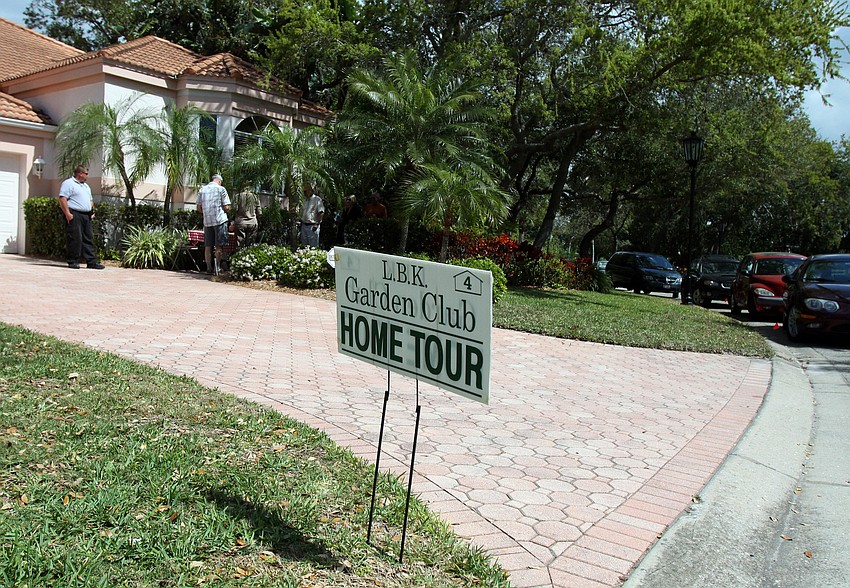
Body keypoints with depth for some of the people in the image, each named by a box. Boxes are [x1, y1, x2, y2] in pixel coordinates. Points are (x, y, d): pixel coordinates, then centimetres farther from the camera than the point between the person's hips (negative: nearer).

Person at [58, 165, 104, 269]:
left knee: (89, 238, 5)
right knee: (75, 239, -9)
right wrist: (67, 213, -20)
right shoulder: (68, 183, -4)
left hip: (86, 216, 8)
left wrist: (92, 211, 15)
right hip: (74, 215, -8)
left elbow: (90, 200, 30)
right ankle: (73, 261, -3)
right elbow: (62, 199, -13)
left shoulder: (86, 186, 24)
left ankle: (91, 261, 5)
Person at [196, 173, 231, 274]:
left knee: (208, 246, 8)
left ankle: (209, 268, 9)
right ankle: (217, 267, -2)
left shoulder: (202, 190, 9)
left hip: (207, 221, 4)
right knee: (219, 246, 0)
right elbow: (226, 207, -7)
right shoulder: (221, 189, -2)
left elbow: (199, 208, 10)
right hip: (220, 220, -4)